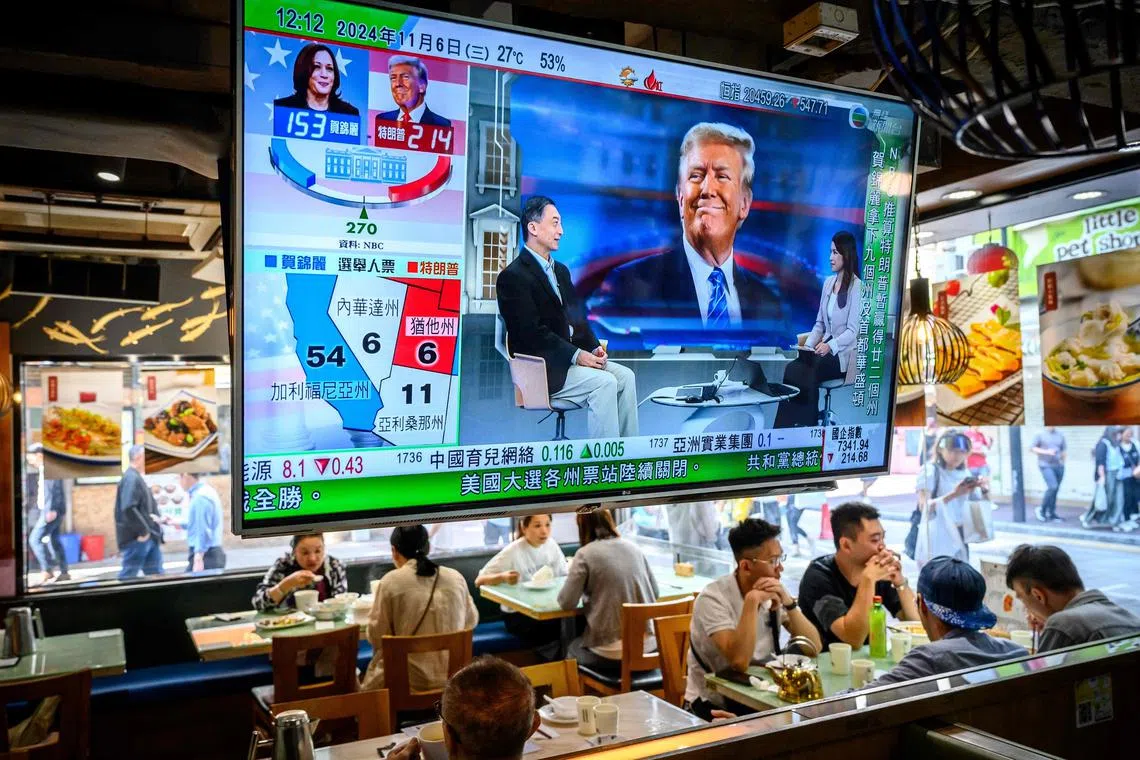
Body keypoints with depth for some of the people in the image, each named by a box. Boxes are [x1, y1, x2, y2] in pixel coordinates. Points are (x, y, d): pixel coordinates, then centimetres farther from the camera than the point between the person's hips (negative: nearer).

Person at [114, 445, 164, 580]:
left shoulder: (137, 478, 16)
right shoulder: (131, 478, -16)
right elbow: (128, 509, -25)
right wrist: (142, 531, -21)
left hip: (149, 535, 10)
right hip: (137, 537, -10)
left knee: (156, 574, 11)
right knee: (129, 574, -2)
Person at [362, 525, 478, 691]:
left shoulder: (390, 581, -9)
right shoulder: (456, 577, 2)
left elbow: (376, 635, -3)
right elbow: (471, 621, 15)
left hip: (410, 680, -3)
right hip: (453, 677, 4)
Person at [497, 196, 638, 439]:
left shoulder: (561, 270, 18)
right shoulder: (513, 276, -11)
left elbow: (577, 318, 18)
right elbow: (532, 332, -18)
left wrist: (594, 348, 0)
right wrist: (576, 355, -20)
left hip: (573, 356, 9)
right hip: (543, 368, -8)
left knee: (625, 375, -7)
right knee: (604, 382, -23)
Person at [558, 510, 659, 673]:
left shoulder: (586, 554, -8)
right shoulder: (633, 547, 7)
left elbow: (567, 603, -6)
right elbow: (655, 592, 16)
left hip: (611, 653, -5)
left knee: (573, 648, 27)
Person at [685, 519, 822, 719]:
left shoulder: (775, 593, 0)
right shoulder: (713, 598, -19)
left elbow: (815, 647, -6)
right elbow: (740, 662, -30)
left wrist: (789, 602, -19)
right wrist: (752, 601, -31)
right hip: (714, 703, -6)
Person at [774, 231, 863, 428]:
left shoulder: (857, 287, -8)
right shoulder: (828, 282, 13)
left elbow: (853, 331, -12)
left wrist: (830, 345, -26)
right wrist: (808, 345, -1)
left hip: (843, 354, -6)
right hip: (824, 349, 6)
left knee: (810, 373, -30)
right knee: (792, 369, -21)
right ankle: (785, 426, -23)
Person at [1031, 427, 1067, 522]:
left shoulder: (1060, 435, 10)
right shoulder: (1040, 434, -3)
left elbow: (1063, 451, 17)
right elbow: (1034, 449, -3)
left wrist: (1062, 464, 16)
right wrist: (1046, 452, -16)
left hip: (1058, 466, 5)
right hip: (1046, 465, -5)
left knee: (1055, 490, 5)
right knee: (1053, 487, -18)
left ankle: (1051, 514, 14)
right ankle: (1042, 510, -1)